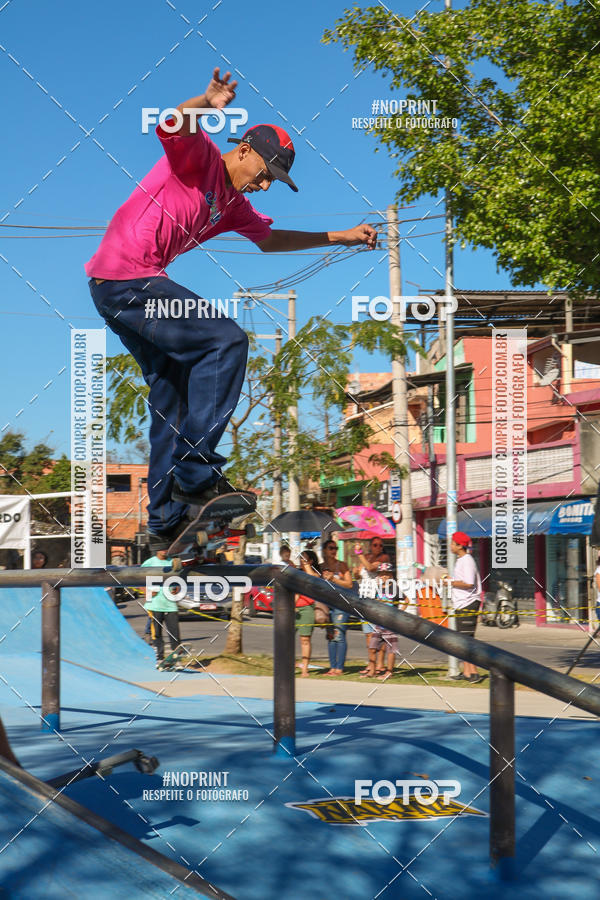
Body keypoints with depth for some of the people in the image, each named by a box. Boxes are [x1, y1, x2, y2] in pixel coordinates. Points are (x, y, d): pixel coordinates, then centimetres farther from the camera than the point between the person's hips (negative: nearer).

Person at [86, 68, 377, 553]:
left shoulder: (232, 205, 19)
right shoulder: (200, 156, -5)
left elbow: (269, 239, 32)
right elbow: (171, 127, -26)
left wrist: (341, 237, 30)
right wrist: (206, 104, -46)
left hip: (117, 291, 11)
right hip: (127, 279, -11)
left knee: (172, 393, 14)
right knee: (226, 341, -17)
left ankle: (166, 520, 19)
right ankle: (195, 471, -18)